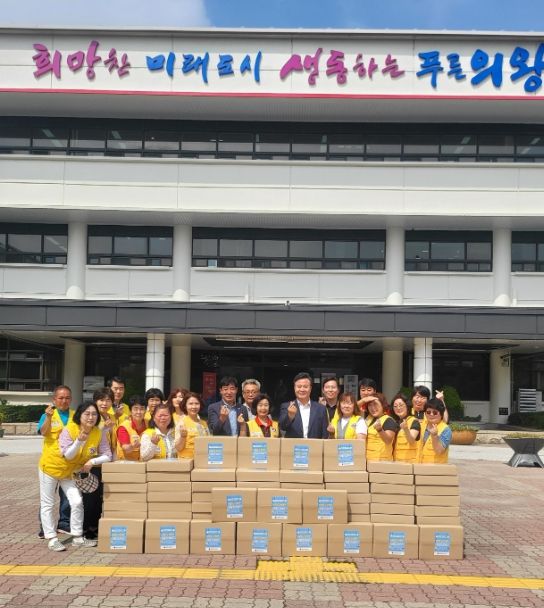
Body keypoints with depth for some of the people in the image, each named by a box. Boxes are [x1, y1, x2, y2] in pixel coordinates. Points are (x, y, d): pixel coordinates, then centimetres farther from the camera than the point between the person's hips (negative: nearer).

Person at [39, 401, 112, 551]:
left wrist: (92, 461, -30)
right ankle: (51, 538, 13)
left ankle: (77, 537, 10)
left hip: (70, 471, 4)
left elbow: (107, 455, -14)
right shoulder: (69, 430, -27)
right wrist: (79, 441, -41)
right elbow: (67, 455, -26)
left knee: (77, 502, -4)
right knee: (47, 505, 2)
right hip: (51, 467, -3)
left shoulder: (98, 433, -16)